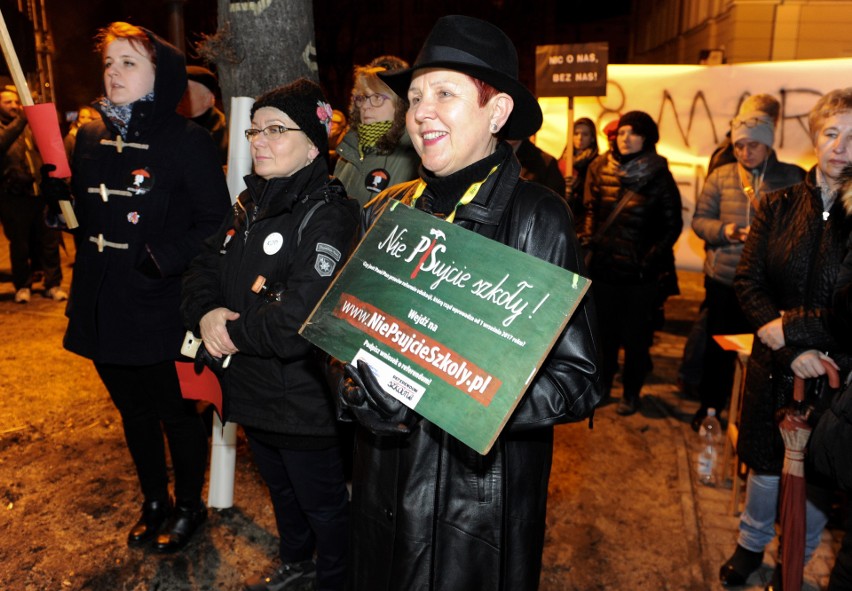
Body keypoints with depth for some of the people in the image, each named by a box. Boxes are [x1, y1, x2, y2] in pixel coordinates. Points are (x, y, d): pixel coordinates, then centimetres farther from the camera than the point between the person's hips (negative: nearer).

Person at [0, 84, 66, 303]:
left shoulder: (29, 126, 14)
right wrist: (20, 120, -36)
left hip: (40, 193, 4)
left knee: (49, 241, 4)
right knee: (20, 244, 5)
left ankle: (53, 284, 14)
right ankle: (23, 286, 19)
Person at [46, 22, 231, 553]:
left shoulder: (188, 141, -12)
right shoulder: (91, 137, 8)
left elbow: (215, 224, -15)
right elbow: (80, 215, 15)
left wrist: (161, 257, -25)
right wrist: (56, 189, -4)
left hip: (163, 314, -6)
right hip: (104, 311, 7)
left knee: (178, 415, 11)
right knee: (134, 413, 21)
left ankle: (189, 507, 35)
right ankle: (155, 502, 43)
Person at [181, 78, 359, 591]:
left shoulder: (329, 215, -22)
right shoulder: (250, 205, 6)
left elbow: (299, 319, -30)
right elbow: (206, 268, 8)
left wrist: (234, 332, -16)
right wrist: (205, 315, -13)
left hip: (304, 399, -8)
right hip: (253, 389, 9)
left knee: (323, 503, 13)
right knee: (280, 488, 29)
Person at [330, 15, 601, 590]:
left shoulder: (538, 217, -14)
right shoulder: (386, 211, 1)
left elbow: (578, 380, -14)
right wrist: (360, 390, -13)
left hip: (485, 500, -4)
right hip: (384, 490, 5)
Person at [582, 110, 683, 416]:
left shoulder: (658, 176, -5)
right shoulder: (600, 169, 3)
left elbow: (673, 224, -1)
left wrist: (653, 258, -10)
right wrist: (589, 239, 1)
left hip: (641, 272, -2)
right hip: (603, 267, 3)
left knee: (636, 335, 7)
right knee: (604, 330, 12)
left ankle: (632, 391, 24)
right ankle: (603, 384, 30)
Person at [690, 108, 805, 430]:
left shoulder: (792, 178, 0)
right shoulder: (720, 176, 4)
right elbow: (699, 219, 5)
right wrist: (722, 231, -15)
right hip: (723, 279, 2)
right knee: (718, 346, 13)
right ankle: (711, 404, 32)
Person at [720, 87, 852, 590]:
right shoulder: (779, 206, -1)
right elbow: (749, 282, -5)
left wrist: (792, 326, -17)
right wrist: (793, 350, -15)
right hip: (774, 365, 2)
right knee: (765, 464, 19)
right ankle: (751, 546, 43)